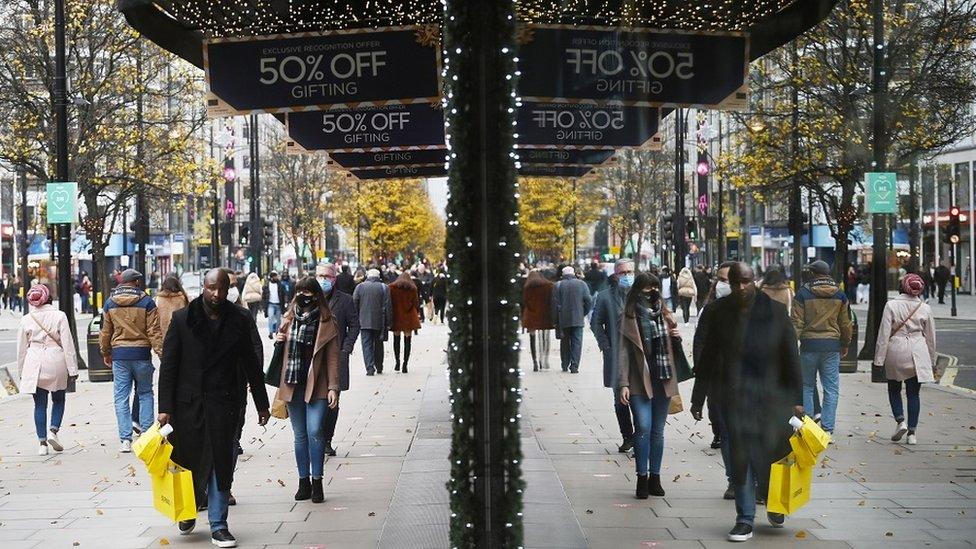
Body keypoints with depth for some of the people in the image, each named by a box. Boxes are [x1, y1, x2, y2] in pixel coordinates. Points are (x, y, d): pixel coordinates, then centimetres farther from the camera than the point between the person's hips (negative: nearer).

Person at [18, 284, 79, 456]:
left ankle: (42, 443, 6)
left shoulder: (26, 320, 3)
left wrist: (22, 371, 19)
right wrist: (72, 369, -2)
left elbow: (21, 348, 9)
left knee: (40, 404, 7)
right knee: (58, 399, 16)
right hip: (56, 362, -2)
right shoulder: (59, 316, -5)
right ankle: (53, 430, -4)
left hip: (34, 364, 2)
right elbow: (68, 344, -6)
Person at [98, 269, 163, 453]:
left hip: (119, 355, 2)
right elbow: (154, 332, -8)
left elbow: (106, 332, 12)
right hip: (141, 354, -2)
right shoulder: (147, 302, -5)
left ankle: (125, 439, 1)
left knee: (121, 397, 5)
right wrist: (161, 353, -5)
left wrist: (106, 353, 24)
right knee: (145, 393, 12)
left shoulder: (110, 303, 5)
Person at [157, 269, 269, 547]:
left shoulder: (240, 320, 3)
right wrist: (165, 407, -7)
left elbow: (251, 364, 10)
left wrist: (262, 404, 11)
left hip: (224, 403, 1)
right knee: (189, 458, 6)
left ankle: (218, 525, 12)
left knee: (221, 463, 2)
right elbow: (168, 365, -1)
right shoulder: (182, 319, -1)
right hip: (188, 402, -1)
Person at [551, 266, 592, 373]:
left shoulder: (558, 286, -1)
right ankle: (574, 366, -6)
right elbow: (589, 301, -1)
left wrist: (555, 320, 4)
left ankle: (565, 365, 17)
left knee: (565, 342, 13)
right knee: (577, 342, 2)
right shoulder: (582, 284, 1)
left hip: (563, 320, 1)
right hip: (578, 319, 0)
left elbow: (554, 304, -3)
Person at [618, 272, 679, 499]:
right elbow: (624, 352, -5)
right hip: (640, 380, -4)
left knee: (658, 430, 9)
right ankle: (642, 478, 0)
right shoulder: (629, 317, -2)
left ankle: (655, 477, 18)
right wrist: (623, 384, -11)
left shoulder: (664, 314, 11)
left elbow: (673, 348, 22)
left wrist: (677, 336, -1)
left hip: (663, 380, 4)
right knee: (643, 427, -11)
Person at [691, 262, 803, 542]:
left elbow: (791, 357, 2)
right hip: (733, 398, 1)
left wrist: (796, 399, -1)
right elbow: (706, 359, 5)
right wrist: (698, 399, 5)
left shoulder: (775, 311, -1)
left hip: (770, 397, 0)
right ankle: (745, 520, 13)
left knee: (771, 451, 5)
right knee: (740, 458, 2)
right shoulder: (718, 313, 0)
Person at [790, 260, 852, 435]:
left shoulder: (803, 293, -4)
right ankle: (827, 426, 4)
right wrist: (845, 345, 22)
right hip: (832, 345, 2)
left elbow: (796, 323, -7)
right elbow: (846, 324, 11)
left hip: (809, 344, -2)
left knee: (807, 386, 9)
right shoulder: (840, 295, 5)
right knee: (831, 388, 6)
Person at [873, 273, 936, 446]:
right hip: (917, 353, 2)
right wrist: (932, 361, 20)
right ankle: (912, 432, 7)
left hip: (896, 351, -2)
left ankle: (901, 420, -5)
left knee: (894, 389, 16)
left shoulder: (891, 305, -6)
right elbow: (930, 337, 10)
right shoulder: (925, 308, 2)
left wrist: (879, 358, -3)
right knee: (913, 393, 8)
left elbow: (884, 333, -8)